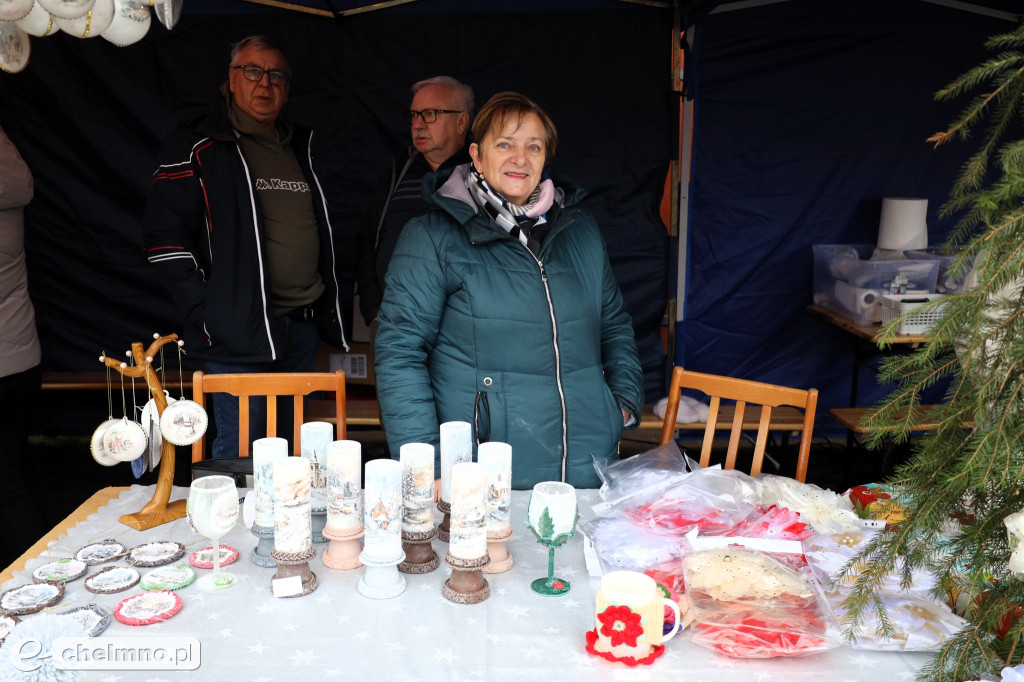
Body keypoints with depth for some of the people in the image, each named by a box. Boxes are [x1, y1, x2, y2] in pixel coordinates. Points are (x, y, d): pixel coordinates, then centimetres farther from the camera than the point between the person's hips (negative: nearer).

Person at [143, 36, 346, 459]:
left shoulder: (302, 148, 17)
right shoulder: (198, 149, -3)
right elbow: (165, 238, -7)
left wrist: (329, 310, 14)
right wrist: (206, 313, -14)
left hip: (303, 328, 6)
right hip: (240, 330, -6)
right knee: (239, 450, -4)